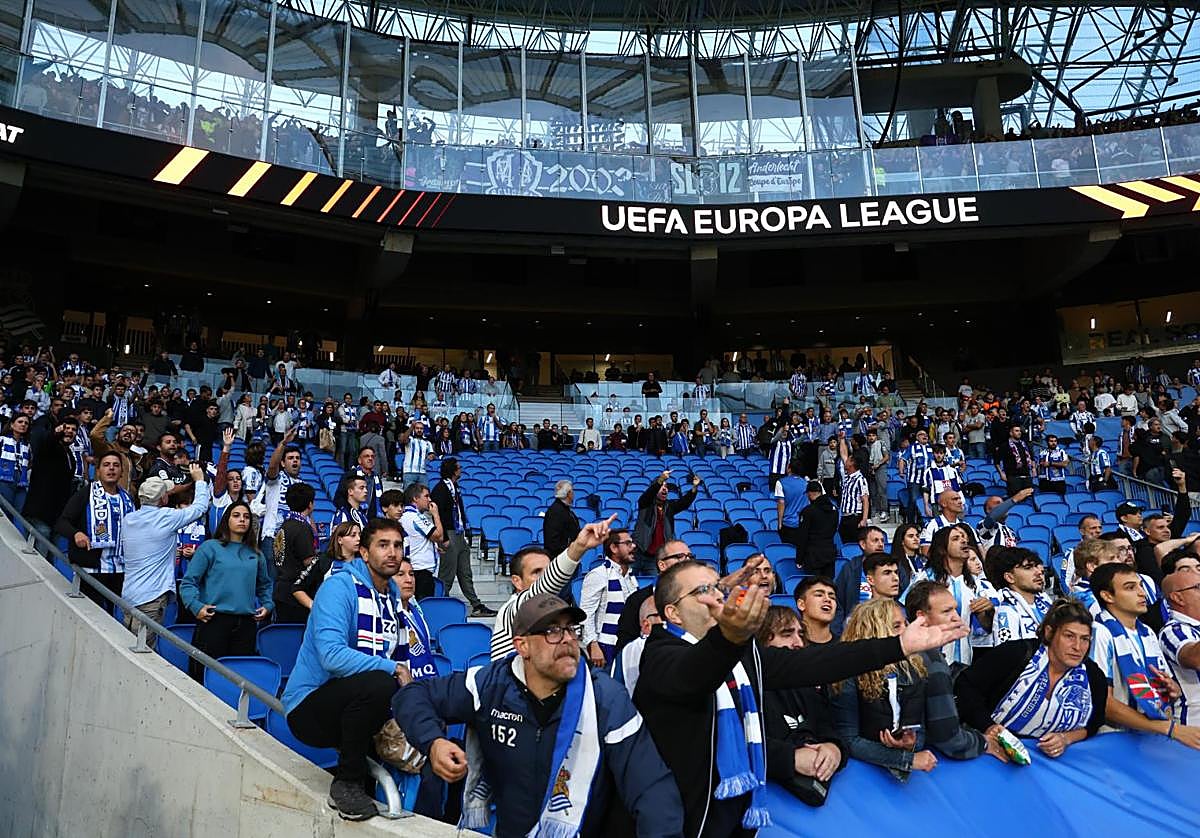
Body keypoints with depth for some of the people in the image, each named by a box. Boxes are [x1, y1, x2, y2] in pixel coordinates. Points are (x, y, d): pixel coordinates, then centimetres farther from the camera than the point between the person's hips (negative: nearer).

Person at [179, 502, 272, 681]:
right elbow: (188, 582, -1)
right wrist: (196, 606, -12)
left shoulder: (256, 554, 16)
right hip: (214, 620, -4)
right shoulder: (210, 548, 2)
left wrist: (267, 605, 13)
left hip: (247, 624, 4)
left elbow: (264, 584, 28)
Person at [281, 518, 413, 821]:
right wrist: (394, 669, -26)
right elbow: (332, 656, -28)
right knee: (377, 683, -34)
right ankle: (347, 782, -14)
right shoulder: (340, 586, -15)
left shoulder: (394, 596, 9)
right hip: (309, 706, -7)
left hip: (357, 708, 8)